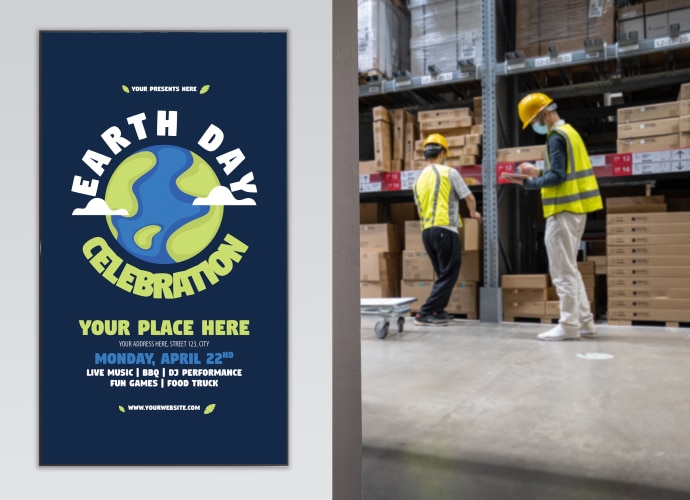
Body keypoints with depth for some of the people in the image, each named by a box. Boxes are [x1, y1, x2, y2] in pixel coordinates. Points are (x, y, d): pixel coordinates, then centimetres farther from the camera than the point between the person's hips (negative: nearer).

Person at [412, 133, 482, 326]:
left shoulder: (419, 180, 14)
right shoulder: (449, 172, -1)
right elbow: (469, 198, 4)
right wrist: (473, 213, 24)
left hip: (426, 231, 7)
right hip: (444, 229, -7)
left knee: (443, 273, 18)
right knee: (448, 274, -1)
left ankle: (438, 311, 17)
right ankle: (425, 313, -6)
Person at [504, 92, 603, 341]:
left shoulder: (556, 137, -12)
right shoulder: (569, 132, 18)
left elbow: (557, 176, -19)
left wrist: (527, 182, -12)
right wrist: (539, 173, 17)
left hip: (564, 209, -10)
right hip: (575, 208, 10)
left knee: (562, 270, -6)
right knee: (569, 268, 14)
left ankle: (569, 325, -3)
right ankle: (584, 321, 17)